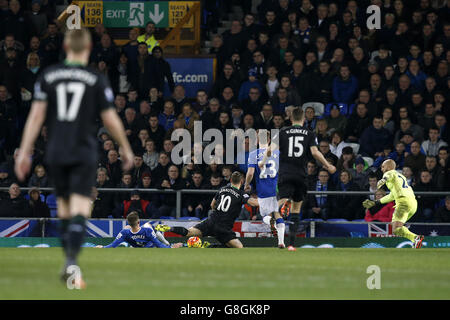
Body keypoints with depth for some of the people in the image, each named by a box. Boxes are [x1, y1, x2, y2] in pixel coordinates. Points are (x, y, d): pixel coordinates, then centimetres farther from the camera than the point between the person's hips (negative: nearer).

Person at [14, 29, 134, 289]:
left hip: (56, 153, 3)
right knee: (80, 212, -9)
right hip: (84, 154, -3)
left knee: (64, 209, 17)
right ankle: (72, 261, -27)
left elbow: (36, 115, -1)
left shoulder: (48, 76, 2)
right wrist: (126, 149, 12)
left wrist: (25, 152, 2)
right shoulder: (97, 80, -5)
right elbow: (110, 120, -2)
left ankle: (69, 261, 22)